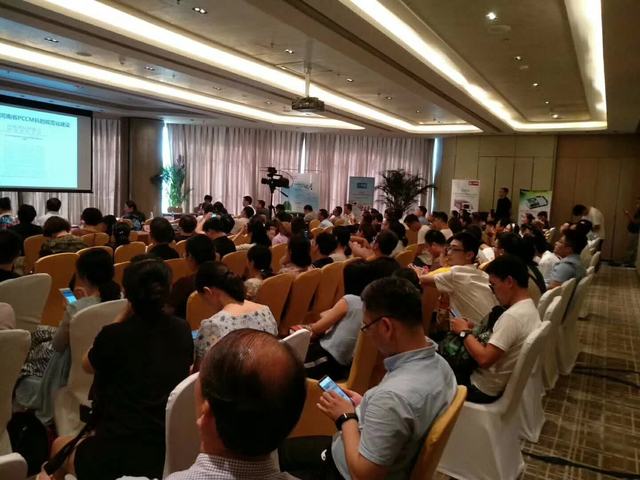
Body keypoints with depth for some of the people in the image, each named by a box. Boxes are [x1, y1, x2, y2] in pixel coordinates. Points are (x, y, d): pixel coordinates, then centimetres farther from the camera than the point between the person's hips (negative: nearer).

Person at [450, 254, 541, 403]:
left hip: (483, 389, -9)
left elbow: (484, 359, -30)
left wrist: (464, 332, -17)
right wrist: (473, 329, -1)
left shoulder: (513, 316, -29)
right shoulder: (529, 308, 1)